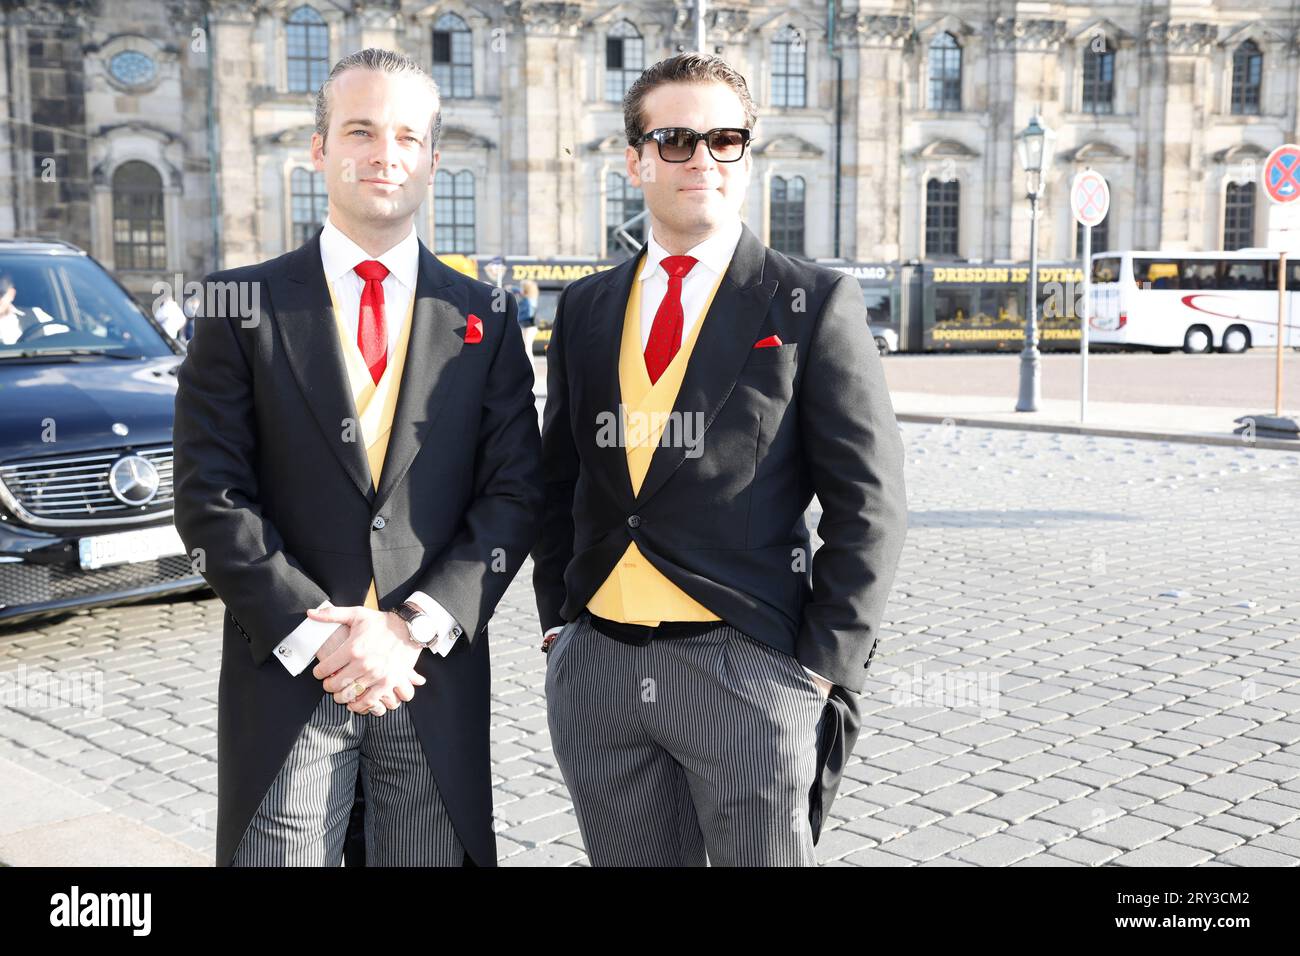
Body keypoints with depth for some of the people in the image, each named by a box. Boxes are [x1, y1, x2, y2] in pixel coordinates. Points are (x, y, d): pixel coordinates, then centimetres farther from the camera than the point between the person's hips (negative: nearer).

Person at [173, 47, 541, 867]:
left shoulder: (484, 318, 5)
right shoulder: (245, 305, 2)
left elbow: (514, 493, 1)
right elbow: (209, 494, -3)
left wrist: (417, 625, -11)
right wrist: (312, 632, -12)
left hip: (438, 679, 1)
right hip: (284, 676, -1)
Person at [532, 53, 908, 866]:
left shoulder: (813, 304, -2)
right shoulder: (585, 309, 11)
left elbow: (868, 506, -5)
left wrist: (822, 672, -9)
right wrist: (557, 623, 8)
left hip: (747, 671, -4)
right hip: (595, 668, 4)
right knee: (627, 858, 14)